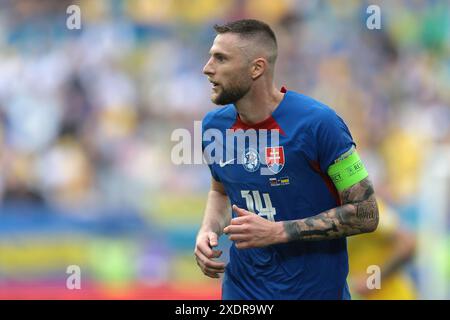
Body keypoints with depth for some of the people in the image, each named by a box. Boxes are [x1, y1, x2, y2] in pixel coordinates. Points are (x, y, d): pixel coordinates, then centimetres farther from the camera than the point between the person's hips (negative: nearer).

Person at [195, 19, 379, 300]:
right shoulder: (214, 124, -3)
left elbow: (365, 214, -17)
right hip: (241, 287, 4)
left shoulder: (318, 123, -19)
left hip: (314, 288, -4)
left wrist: (277, 232, -23)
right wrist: (208, 232, -5)